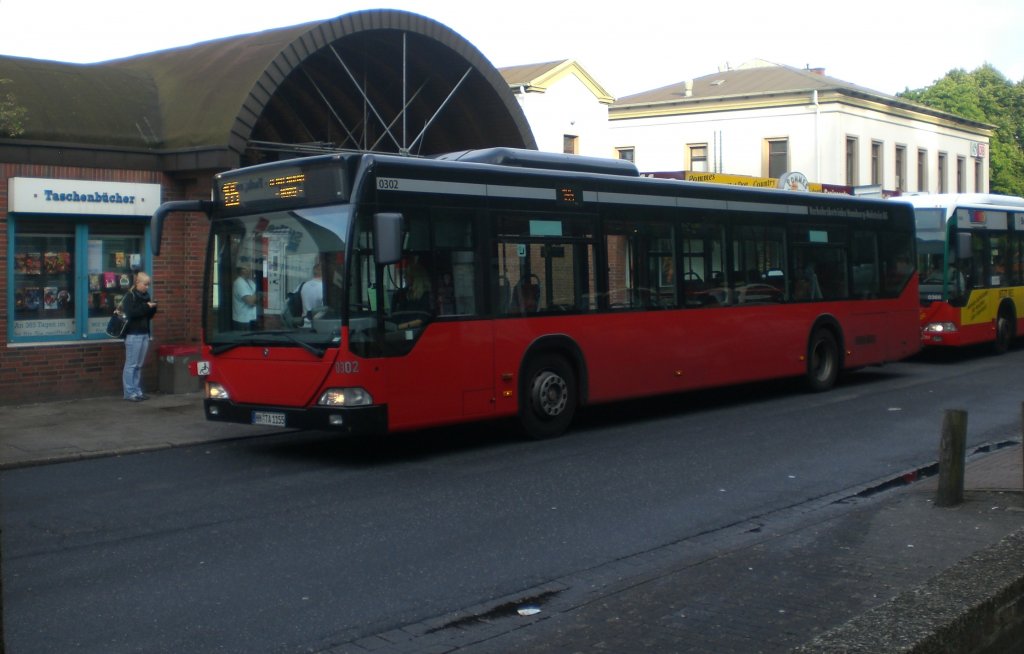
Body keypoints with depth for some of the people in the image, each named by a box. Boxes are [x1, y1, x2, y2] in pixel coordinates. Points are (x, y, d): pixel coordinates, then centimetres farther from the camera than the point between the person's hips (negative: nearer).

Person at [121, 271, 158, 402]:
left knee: (139, 365, 9)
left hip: (144, 334, 7)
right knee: (131, 365, -4)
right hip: (133, 334, -7)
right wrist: (146, 306, -18)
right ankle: (129, 393, -3)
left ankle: (137, 391, 13)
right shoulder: (129, 296, -6)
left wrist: (153, 308, 0)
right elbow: (130, 313, -20)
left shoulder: (146, 296, 14)